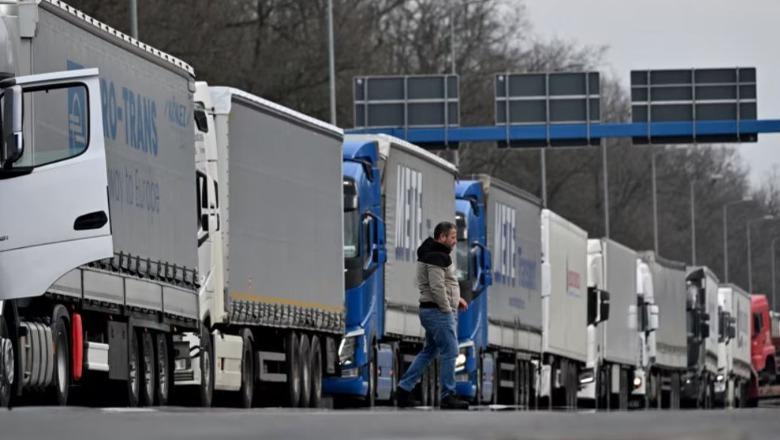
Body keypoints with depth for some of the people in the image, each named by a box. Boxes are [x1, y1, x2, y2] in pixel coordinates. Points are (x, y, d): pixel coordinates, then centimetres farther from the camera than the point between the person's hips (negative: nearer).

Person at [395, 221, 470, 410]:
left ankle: (404, 389, 16)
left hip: (429, 310, 11)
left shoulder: (433, 254, 17)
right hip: (439, 311, -11)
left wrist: (455, 299, 17)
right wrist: (447, 308, -16)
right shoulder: (437, 257, -17)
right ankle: (448, 397, -1)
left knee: (429, 352, 16)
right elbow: (436, 287, -25)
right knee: (449, 352, -5)